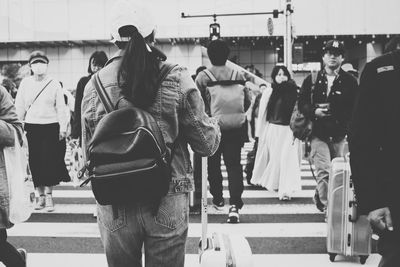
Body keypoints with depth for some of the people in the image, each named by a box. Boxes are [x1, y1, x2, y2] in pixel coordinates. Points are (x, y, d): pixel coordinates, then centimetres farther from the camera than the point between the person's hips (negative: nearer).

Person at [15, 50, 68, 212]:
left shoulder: (54, 84, 1)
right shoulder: (25, 83, 5)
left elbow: (61, 107, 1)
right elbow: (19, 106, 8)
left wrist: (63, 127, -3)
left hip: (50, 127, -2)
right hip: (31, 127, 2)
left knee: (49, 161, -5)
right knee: (34, 162, 3)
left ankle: (49, 195, 4)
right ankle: (41, 196, 12)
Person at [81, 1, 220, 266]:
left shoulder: (94, 85, -3)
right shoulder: (177, 79, -8)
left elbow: (88, 152, 5)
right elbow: (206, 144, -3)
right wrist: (215, 125, 18)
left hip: (114, 206, 2)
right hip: (168, 204, -1)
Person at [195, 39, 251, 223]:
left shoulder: (202, 76, -6)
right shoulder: (237, 75, -1)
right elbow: (248, 100, 3)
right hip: (234, 127, 1)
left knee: (213, 164, 15)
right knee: (234, 164, 1)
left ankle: (218, 199, 26)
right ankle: (235, 204, -12)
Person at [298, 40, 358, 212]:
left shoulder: (350, 81, 4)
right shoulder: (312, 79, 5)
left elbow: (355, 109, 0)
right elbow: (302, 104, 5)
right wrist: (314, 111, -14)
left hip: (339, 135, 2)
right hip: (318, 133, -2)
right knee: (324, 171, -11)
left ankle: (320, 196, 34)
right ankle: (328, 207, -1)